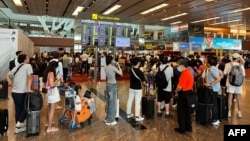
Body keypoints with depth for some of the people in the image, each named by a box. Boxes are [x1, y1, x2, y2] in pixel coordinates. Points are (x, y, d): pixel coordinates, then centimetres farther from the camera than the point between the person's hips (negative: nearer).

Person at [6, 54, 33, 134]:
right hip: (21, 93, -7)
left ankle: (18, 127, 23)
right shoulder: (28, 66, -7)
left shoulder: (16, 68, 15)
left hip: (14, 92, 7)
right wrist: (29, 89, -18)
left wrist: (11, 84, 13)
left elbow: (7, 76, 21)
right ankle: (20, 122, 2)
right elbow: (29, 77, -18)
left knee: (18, 109, 15)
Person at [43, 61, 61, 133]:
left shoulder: (47, 72, 8)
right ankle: (49, 128, 1)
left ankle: (48, 122, 42)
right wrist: (58, 80, -12)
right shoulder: (51, 73, -19)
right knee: (52, 110, -4)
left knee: (49, 108, 25)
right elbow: (52, 85, -25)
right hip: (53, 92, -10)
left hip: (50, 92, 10)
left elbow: (45, 82, 18)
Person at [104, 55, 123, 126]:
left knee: (108, 102, 17)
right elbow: (121, 73, -8)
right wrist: (118, 66, 2)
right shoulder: (113, 68, -17)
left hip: (108, 85, 8)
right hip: (113, 86, -8)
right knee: (112, 103, 2)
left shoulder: (105, 68, 4)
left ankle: (107, 118, 28)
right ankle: (110, 120, 10)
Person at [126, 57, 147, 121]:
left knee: (130, 101, 15)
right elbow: (143, 81, -14)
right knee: (137, 103, 1)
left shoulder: (131, 70, -4)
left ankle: (128, 114, 28)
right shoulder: (140, 72, -21)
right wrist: (146, 84, 4)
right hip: (138, 89, -6)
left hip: (131, 88, 6)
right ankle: (137, 117, 7)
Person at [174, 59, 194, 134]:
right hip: (188, 92, 10)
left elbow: (180, 87, -26)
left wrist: (176, 91, -6)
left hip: (184, 94, -9)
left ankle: (182, 129, 12)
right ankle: (188, 127, 27)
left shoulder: (184, 73, -22)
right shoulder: (189, 72, 9)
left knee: (181, 112, 3)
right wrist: (178, 91, 6)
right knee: (187, 111, 17)